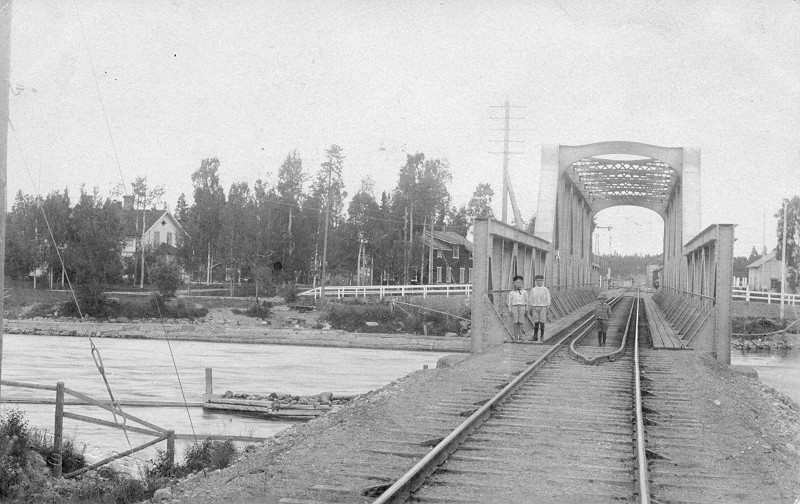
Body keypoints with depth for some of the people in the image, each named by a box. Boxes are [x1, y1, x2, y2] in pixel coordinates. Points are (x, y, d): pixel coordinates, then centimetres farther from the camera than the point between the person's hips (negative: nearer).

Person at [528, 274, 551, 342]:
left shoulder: (546, 290, -2)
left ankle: (542, 337, 9)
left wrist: (547, 310, -7)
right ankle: (535, 337, 3)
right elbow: (530, 300, 9)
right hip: (535, 308, 2)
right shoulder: (533, 290, 5)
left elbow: (548, 300, -2)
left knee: (542, 323, 0)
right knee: (536, 323, -1)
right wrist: (531, 309, 4)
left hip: (543, 308, -2)